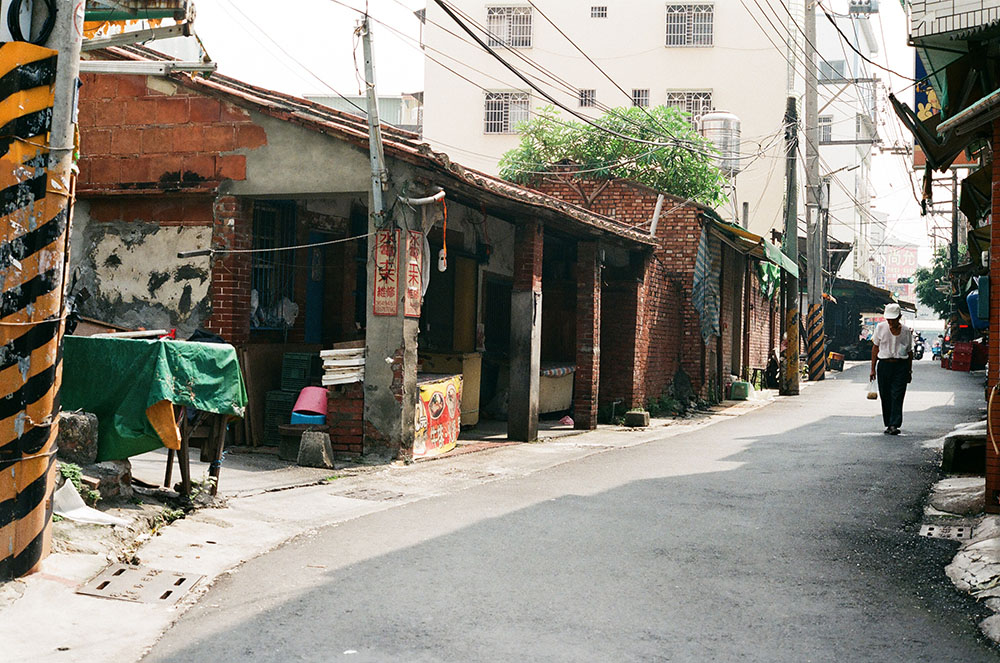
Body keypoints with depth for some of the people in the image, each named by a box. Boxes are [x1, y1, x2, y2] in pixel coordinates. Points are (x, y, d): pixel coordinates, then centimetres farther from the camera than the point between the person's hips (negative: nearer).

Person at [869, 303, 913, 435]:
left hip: (901, 366, -1)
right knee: (885, 396, 3)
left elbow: (909, 352, 12)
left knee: (897, 396, -10)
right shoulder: (881, 328, 4)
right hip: (884, 365, 1)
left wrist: (909, 371, 12)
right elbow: (875, 348, 7)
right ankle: (888, 424, 13)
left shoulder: (906, 331, 3)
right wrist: (873, 369, 3)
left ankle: (894, 425, -14)